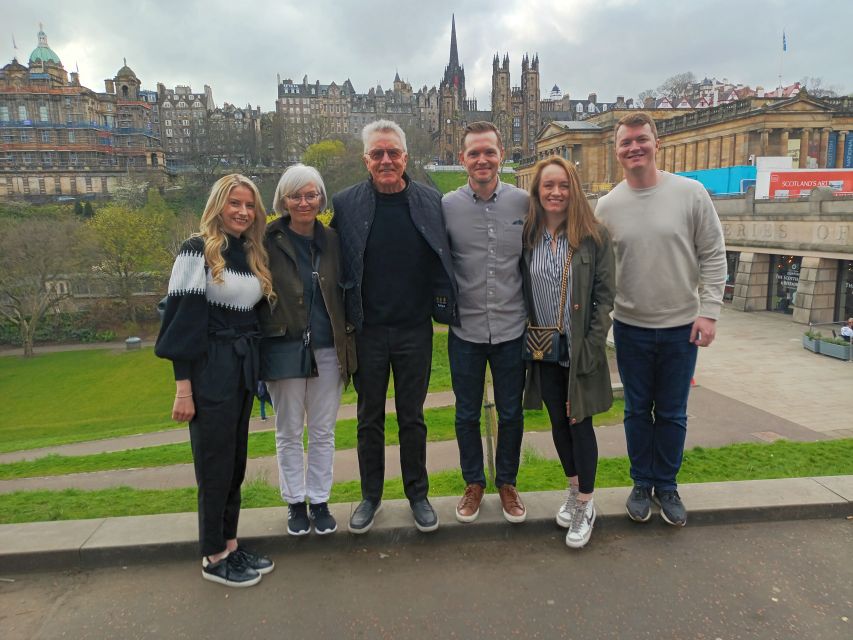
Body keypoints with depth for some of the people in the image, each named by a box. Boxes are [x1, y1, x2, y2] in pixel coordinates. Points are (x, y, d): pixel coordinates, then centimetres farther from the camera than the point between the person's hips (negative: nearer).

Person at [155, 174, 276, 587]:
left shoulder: (253, 255, 11)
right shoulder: (198, 250, -9)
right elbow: (183, 319, -13)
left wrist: (257, 372, 11)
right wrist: (183, 388, -16)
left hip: (244, 368, 7)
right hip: (210, 370, -7)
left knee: (236, 460, 14)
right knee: (215, 463, 3)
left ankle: (229, 544, 28)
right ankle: (213, 557, 19)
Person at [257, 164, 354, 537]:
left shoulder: (332, 242, 5)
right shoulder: (269, 242, -5)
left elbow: (344, 295, 9)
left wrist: (347, 345, 5)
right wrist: (259, 347, -8)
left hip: (326, 349, 2)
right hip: (283, 348, -2)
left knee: (323, 432, 11)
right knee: (289, 432, 11)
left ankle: (320, 501, 28)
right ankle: (295, 503, 28)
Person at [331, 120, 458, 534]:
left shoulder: (431, 202, 1)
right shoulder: (345, 204, -2)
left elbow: (443, 262, 5)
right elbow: (337, 267, 0)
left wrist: (445, 309, -2)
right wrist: (343, 321, -3)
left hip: (415, 329, 0)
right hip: (367, 330, 0)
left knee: (412, 417, 13)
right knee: (369, 418, 13)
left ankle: (417, 494, 31)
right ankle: (370, 496, 31)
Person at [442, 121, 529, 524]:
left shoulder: (523, 202, -3)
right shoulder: (446, 206, -4)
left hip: (512, 328, 1)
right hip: (465, 330, 0)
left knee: (511, 413, 13)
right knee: (467, 414, 13)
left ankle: (507, 483, 34)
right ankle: (473, 483, 34)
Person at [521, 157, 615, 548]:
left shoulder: (594, 236, -7)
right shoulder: (527, 236, 2)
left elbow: (605, 295, -7)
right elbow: (521, 293, 7)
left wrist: (592, 347, -13)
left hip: (580, 351, -3)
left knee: (580, 423, 3)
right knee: (558, 421, 15)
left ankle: (585, 505, 22)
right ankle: (573, 489, 36)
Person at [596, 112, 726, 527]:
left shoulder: (691, 193, -6)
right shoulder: (607, 206, -1)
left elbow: (713, 256, -3)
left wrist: (709, 311, -10)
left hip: (681, 326, -1)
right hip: (630, 327, 1)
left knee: (672, 414, 11)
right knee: (638, 411, 13)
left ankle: (667, 485, 30)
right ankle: (642, 483, 30)